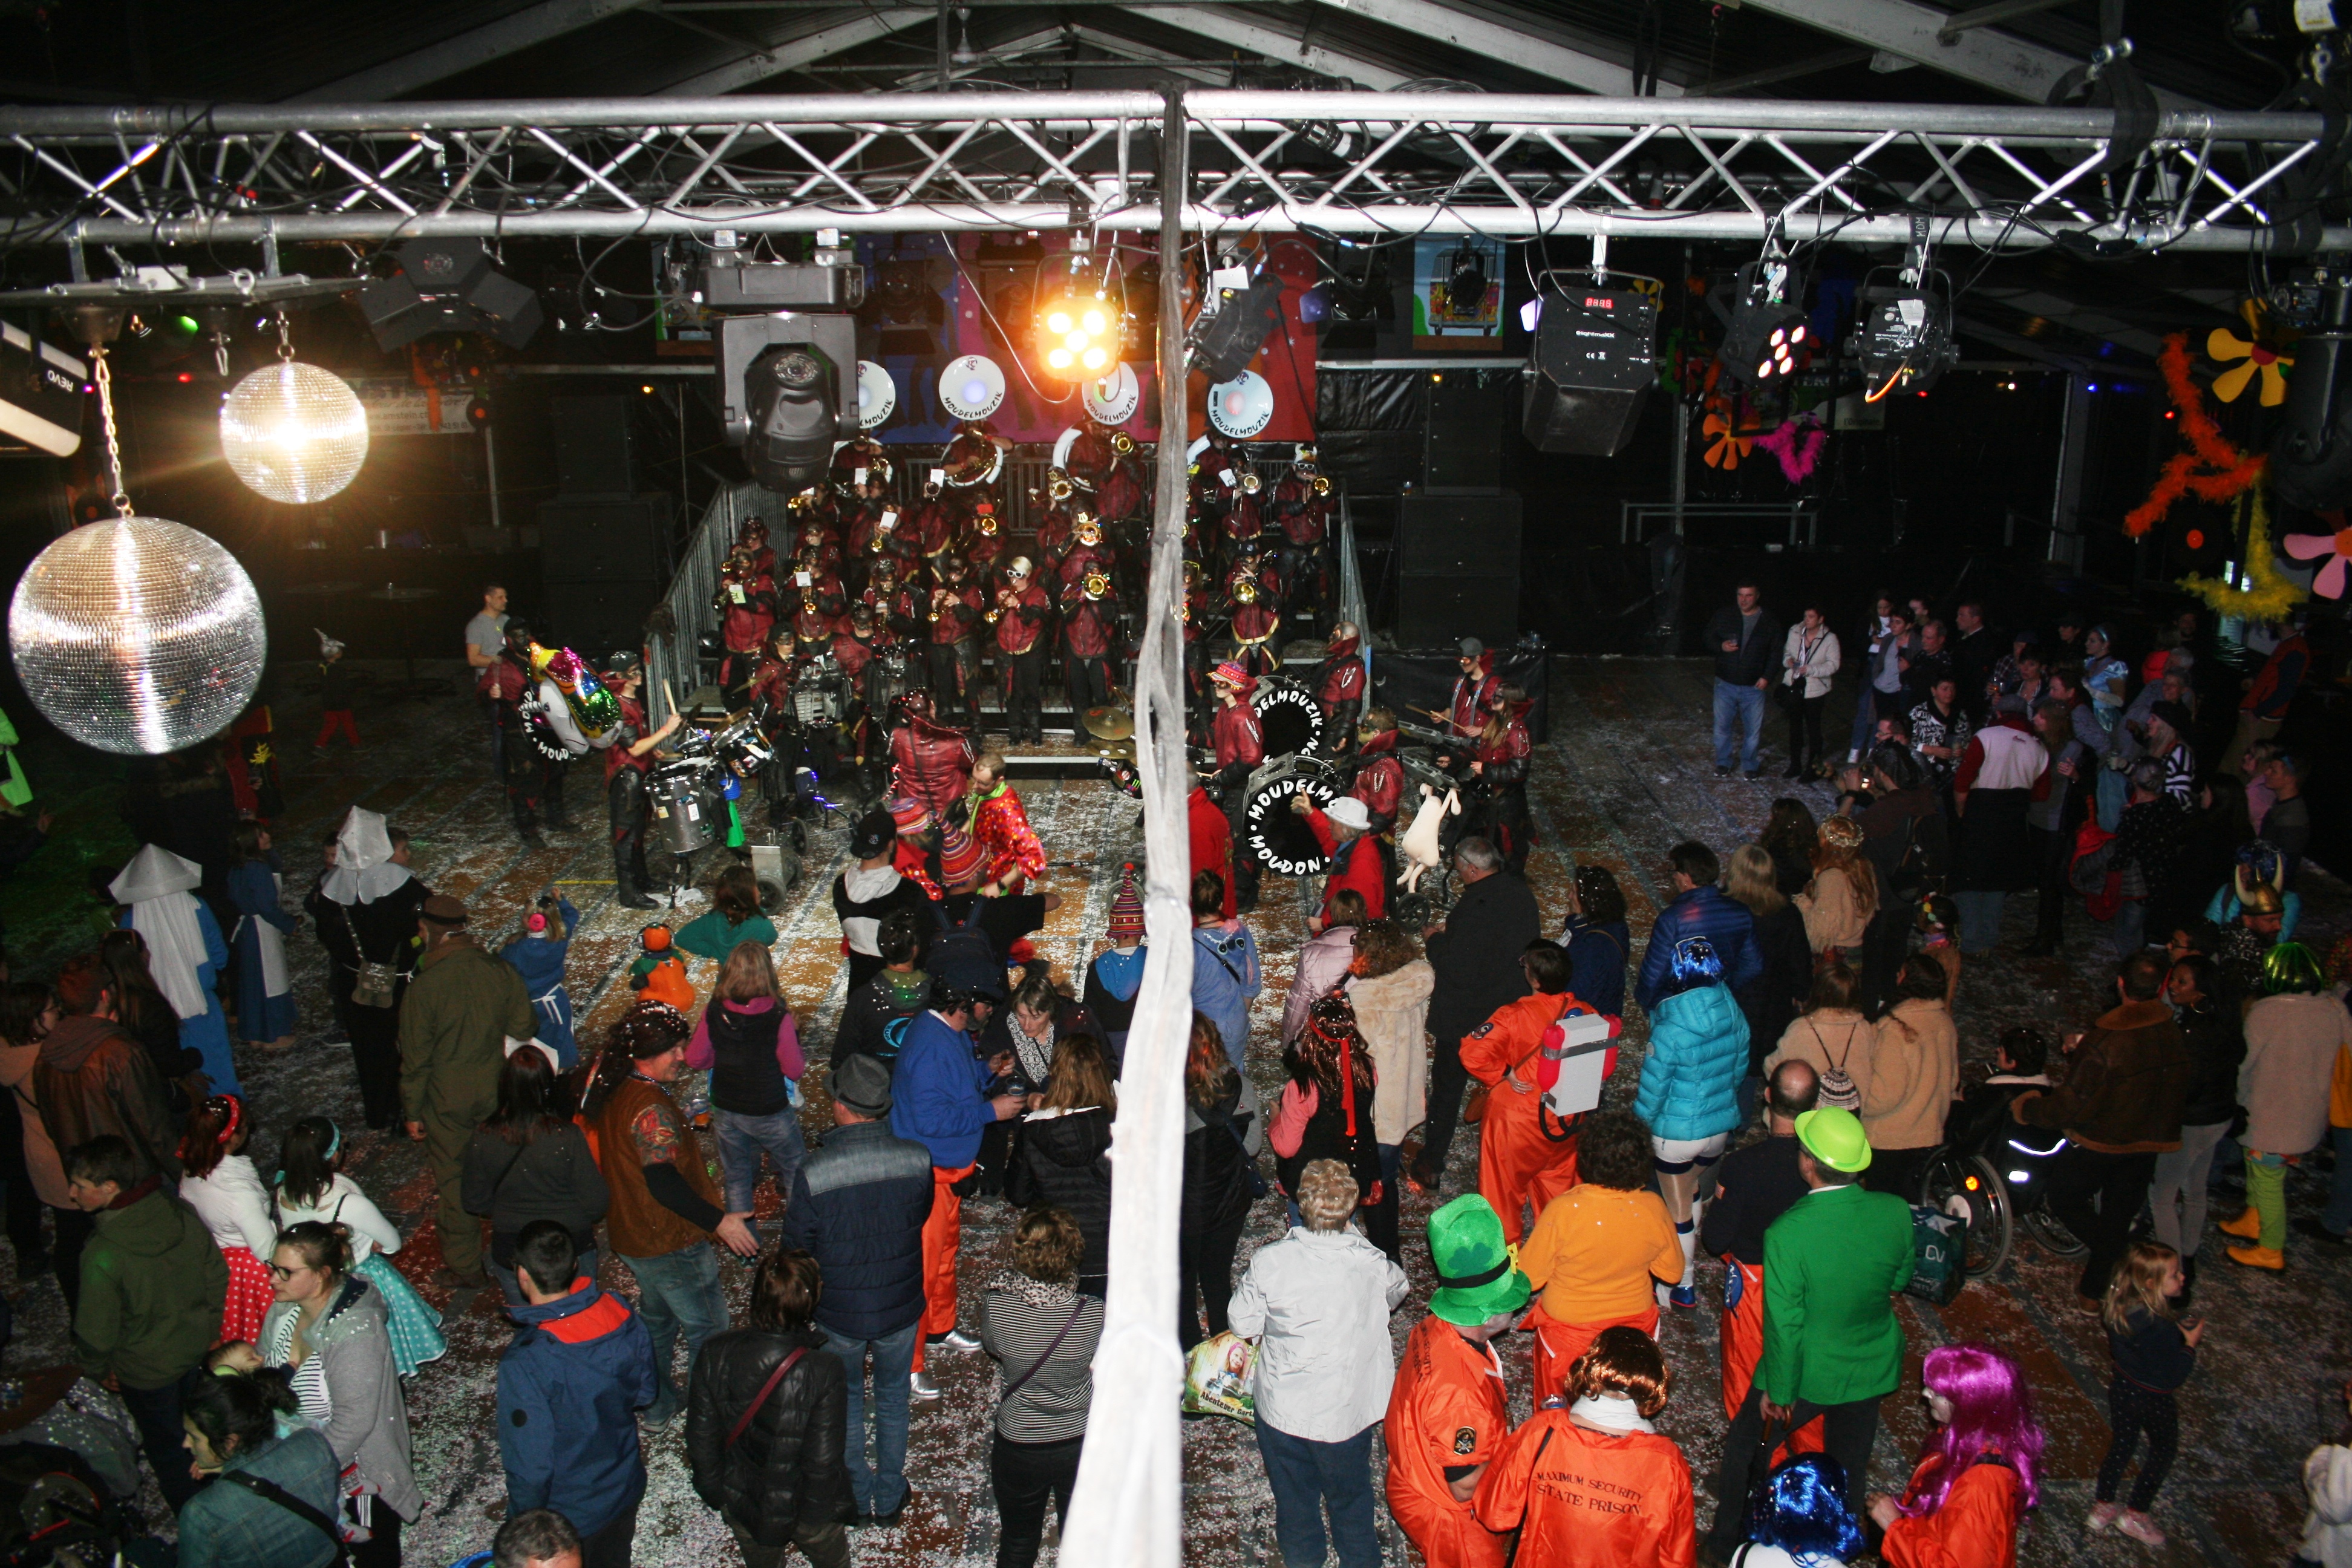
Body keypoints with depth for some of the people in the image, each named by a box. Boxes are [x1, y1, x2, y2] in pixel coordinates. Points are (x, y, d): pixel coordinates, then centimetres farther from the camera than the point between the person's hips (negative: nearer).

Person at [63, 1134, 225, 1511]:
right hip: (198, 1349, 5)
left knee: (165, 1446, 19)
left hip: (146, 1373, -5)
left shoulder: (102, 1256, -33)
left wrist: (97, 1368, 1)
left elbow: (96, 1331, -21)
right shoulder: (182, 1214, -17)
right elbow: (218, 1276, -3)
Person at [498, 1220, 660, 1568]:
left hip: (568, 1514, -4)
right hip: (626, 1490, 4)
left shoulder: (524, 1364, -34)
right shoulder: (620, 1314, -18)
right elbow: (646, 1392, -2)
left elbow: (530, 1465, -25)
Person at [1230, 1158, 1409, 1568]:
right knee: (1351, 1494, 27)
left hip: (1283, 1407, -1)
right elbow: (1396, 1292, 2)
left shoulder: (1269, 1262, -26)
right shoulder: (1372, 1264, -21)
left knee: (1294, 1492, 25)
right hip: (1349, 1409, 1)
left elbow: (1244, 1324, -12)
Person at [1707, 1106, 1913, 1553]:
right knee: (1849, 1464, 26)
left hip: (1809, 1373, -4)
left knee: (1746, 1446, 22)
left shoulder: (1787, 1234, -32)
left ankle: (1728, 1539, 39)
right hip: (1872, 1367, 4)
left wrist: (1778, 1392, -9)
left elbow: (1784, 1325, -23)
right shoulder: (1896, 1212, -20)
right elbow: (1899, 1280, 0)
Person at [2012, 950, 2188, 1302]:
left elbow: (2072, 1105, -25)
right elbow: (2181, 1094, 5)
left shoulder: (2105, 1042, -30)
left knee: (2065, 1199, 17)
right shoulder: (2174, 1035, -12)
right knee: (2117, 1218, 19)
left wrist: (2027, 1109, -9)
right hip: (2147, 1144, 6)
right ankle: (2095, 1290, 31)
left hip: (2099, 1142, -5)